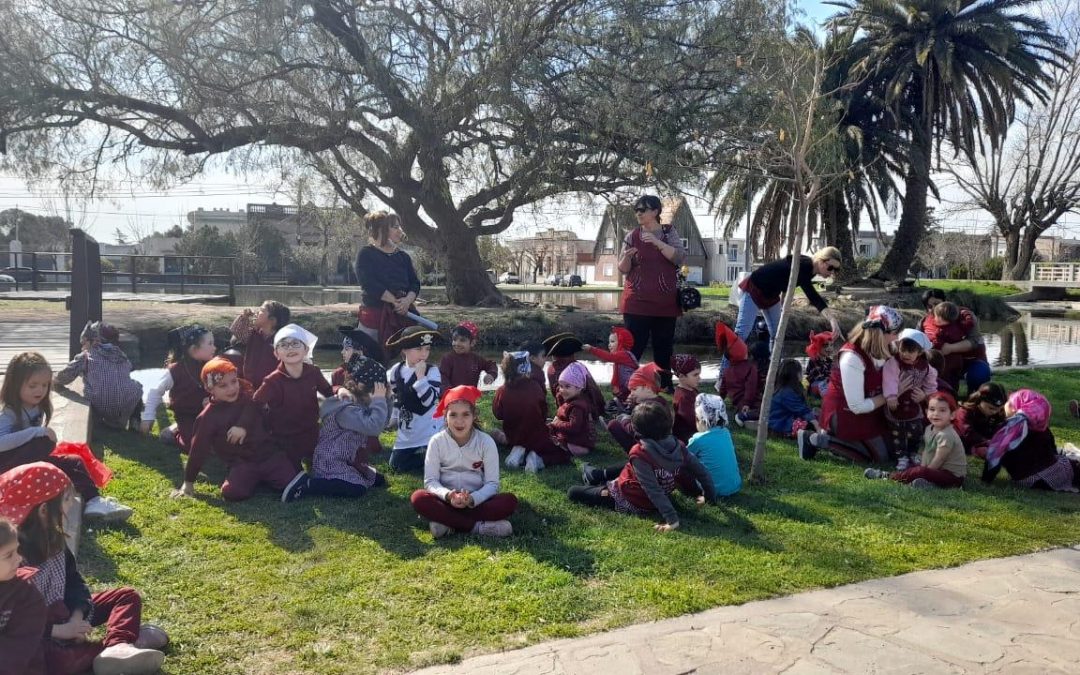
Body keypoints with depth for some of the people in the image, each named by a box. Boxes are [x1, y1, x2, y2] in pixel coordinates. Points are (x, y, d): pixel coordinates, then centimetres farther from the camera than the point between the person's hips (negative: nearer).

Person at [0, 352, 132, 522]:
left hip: (33, 459, 8)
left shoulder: (38, 408, 5)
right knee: (44, 443, -30)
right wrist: (38, 432, -33)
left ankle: (93, 501, -22)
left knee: (73, 463, -9)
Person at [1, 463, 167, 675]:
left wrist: (77, 616, -14)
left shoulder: (53, 540, -1)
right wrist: (59, 630, -26)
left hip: (62, 612, 9)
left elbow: (74, 580, 4)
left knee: (128, 596, 4)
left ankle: (119, 647, -24)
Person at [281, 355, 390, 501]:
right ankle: (305, 485, -19)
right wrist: (379, 400, -25)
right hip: (330, 464, -11)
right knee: (357, 489, -28)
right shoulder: (345, 409, -24)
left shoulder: (359, 402, 8)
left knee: (379, 480, 10)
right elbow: (373, 426, -36)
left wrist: (385, 399, -3)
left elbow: (383, 421, 10)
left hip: (348, 461, 11)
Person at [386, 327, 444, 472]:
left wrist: (420, 376, -29)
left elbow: (429, 400, -26)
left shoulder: (432, 371, -15)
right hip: (406, 431, 5)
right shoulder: (396, 370, -1)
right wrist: (395, 419, 17)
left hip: (429, 431, -5)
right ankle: (421, 453, 31)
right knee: (396, 464, 10)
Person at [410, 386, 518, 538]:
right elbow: (430, 481, -7)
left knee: (510, 501, -27)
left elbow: (492, 483, -9)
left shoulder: (486, 442, -8)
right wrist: (448, 495, -28)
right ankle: (479, 526, -30)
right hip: (446, 501, 0)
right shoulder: (436, 441, -6)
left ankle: (447, 523, -26)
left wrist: (472, 499, -28)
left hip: (477, 502, 0)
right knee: (418, 498, -30)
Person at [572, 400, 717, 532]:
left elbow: (653, 489, -33)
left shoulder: (640, 453, -29)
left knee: (573, 492, -2)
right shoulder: (678, 446, -13)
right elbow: (702, 471, -6)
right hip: (650, 504, 7)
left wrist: (671, 518, -34)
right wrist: (710, 496, 8)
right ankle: (597, 475, 41)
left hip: (631, 503, -7)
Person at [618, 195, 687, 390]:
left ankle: (665, 385, 15)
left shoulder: (669, 232, 5)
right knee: (633, 346, -6)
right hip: (636, 302, 0)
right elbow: (623, 269, 7)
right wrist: (627, 257, -16)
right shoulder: (632, 236, 6)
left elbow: (680, 257, -10)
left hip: (665, 302, 0)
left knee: (664, 347, 6)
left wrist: (657, 242, -21)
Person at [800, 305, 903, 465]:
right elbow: (858, 407, -26)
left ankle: (832, 433, 14)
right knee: (880, 457, -5)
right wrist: (887, 396, -16)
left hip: (866, 408, 8)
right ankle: (816, 439, -3)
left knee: (889, 445, 11)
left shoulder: (877, 349, -6)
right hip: (844, 414, -8)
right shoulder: (852, 358, -30)